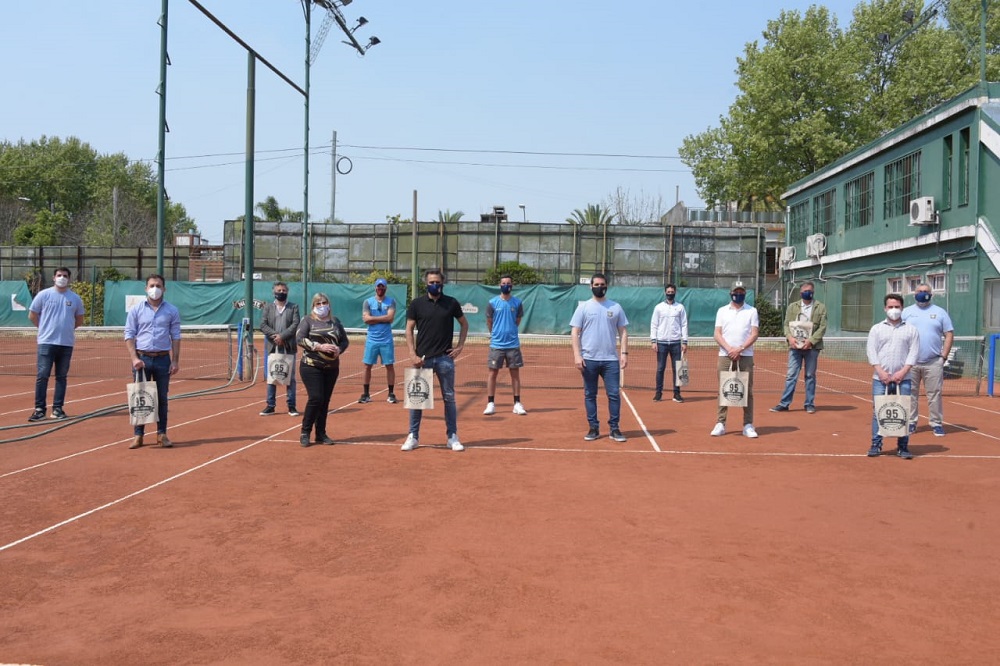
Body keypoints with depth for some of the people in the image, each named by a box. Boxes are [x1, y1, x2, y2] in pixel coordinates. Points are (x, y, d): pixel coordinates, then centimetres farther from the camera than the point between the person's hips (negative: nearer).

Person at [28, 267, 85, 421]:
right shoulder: (44, 295, 2)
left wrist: (66, 328, 9)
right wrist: (45, 328, 6)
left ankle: (57, 408, 12)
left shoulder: (75, 298, 8)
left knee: (61, 377, 6)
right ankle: (39, 409, 0)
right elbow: (32, 315, 8)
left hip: (67, 343, 2)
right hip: (47, 342, -2)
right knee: (42, 376, -5)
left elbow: (79, 320, 17)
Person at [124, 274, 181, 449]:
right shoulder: (136, 310, 4)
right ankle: (138, 435, 8)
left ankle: (162, 434, 11)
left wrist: (175, 361, -1)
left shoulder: (171, 311, 5)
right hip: (142, 358, 0)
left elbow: (175, 337, 5)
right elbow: (129, 335, 2)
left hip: (163, 358, 0)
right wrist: (134, 358, -9)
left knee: (162, 398, 5)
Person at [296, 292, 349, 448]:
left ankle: (321, 434, 16)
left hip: (332, 367, 4)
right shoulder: (307, 320, 0)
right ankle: (305, 432, 2)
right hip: (311, 366, -4)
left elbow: (345, 340, 14)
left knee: (325, 401, 7)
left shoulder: (335, 321, 12)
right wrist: (320, 346, -21)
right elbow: (299, 339, -11)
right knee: (315, 398, -13)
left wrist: (339, 349, -8)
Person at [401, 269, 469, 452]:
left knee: (449, 397, 5)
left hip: (445, 358, 0)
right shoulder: (417, 304, 2)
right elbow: (409, 329, 2)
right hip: (422, 358, 0)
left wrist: (460, 346, 4)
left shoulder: (451, 303, 4)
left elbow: (464, 323, 15)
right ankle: (413, 436, 15)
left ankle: (452, 437, 14)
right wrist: (412, 355, -7)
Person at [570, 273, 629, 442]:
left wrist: (624, 353, -2)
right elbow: (575, 332, 0)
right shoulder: (583, 307, 4)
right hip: (589, 359, -1)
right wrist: (577, 355, -9)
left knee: (614, 394, -1)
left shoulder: (616, 307, 8)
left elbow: (623, 332, 9)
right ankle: (594, 428, 13)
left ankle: (614, 429, 8)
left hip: (611, 359, 1)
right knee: (590, 395, 5)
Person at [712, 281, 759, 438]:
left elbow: (754, 334, -1)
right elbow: (717, 334, 4)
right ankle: (720, 424, 3)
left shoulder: (752, 311, 8)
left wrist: (740, 349, -13)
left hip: (745, 355, -1)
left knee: (747, 390, -1)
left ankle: (748, 425, 2)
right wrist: (729, 349, -12)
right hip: (725, 355, 1)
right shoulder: (722, 311, 11)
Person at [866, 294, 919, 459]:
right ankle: (876, 445, 7)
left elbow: (913, 352, 1)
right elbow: (871, 352, 2)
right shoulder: (876, 329, 9)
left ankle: (903, 447, 6)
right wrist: (881, 372, -10)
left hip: (903, 379, 0)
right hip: (880, 379, 0)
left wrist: (902, 372, -10)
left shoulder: (911, 329, 8)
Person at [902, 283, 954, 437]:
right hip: (910, 362, 1)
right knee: (910, 393, 5)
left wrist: (944, 356, -3)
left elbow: (949, 334, 5)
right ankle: (911, 423, 13)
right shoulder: (906, 312, 8)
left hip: (933, 363, -1)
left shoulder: (940, 312, 7)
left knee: (934, 394, 0)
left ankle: (936, 423, 7)